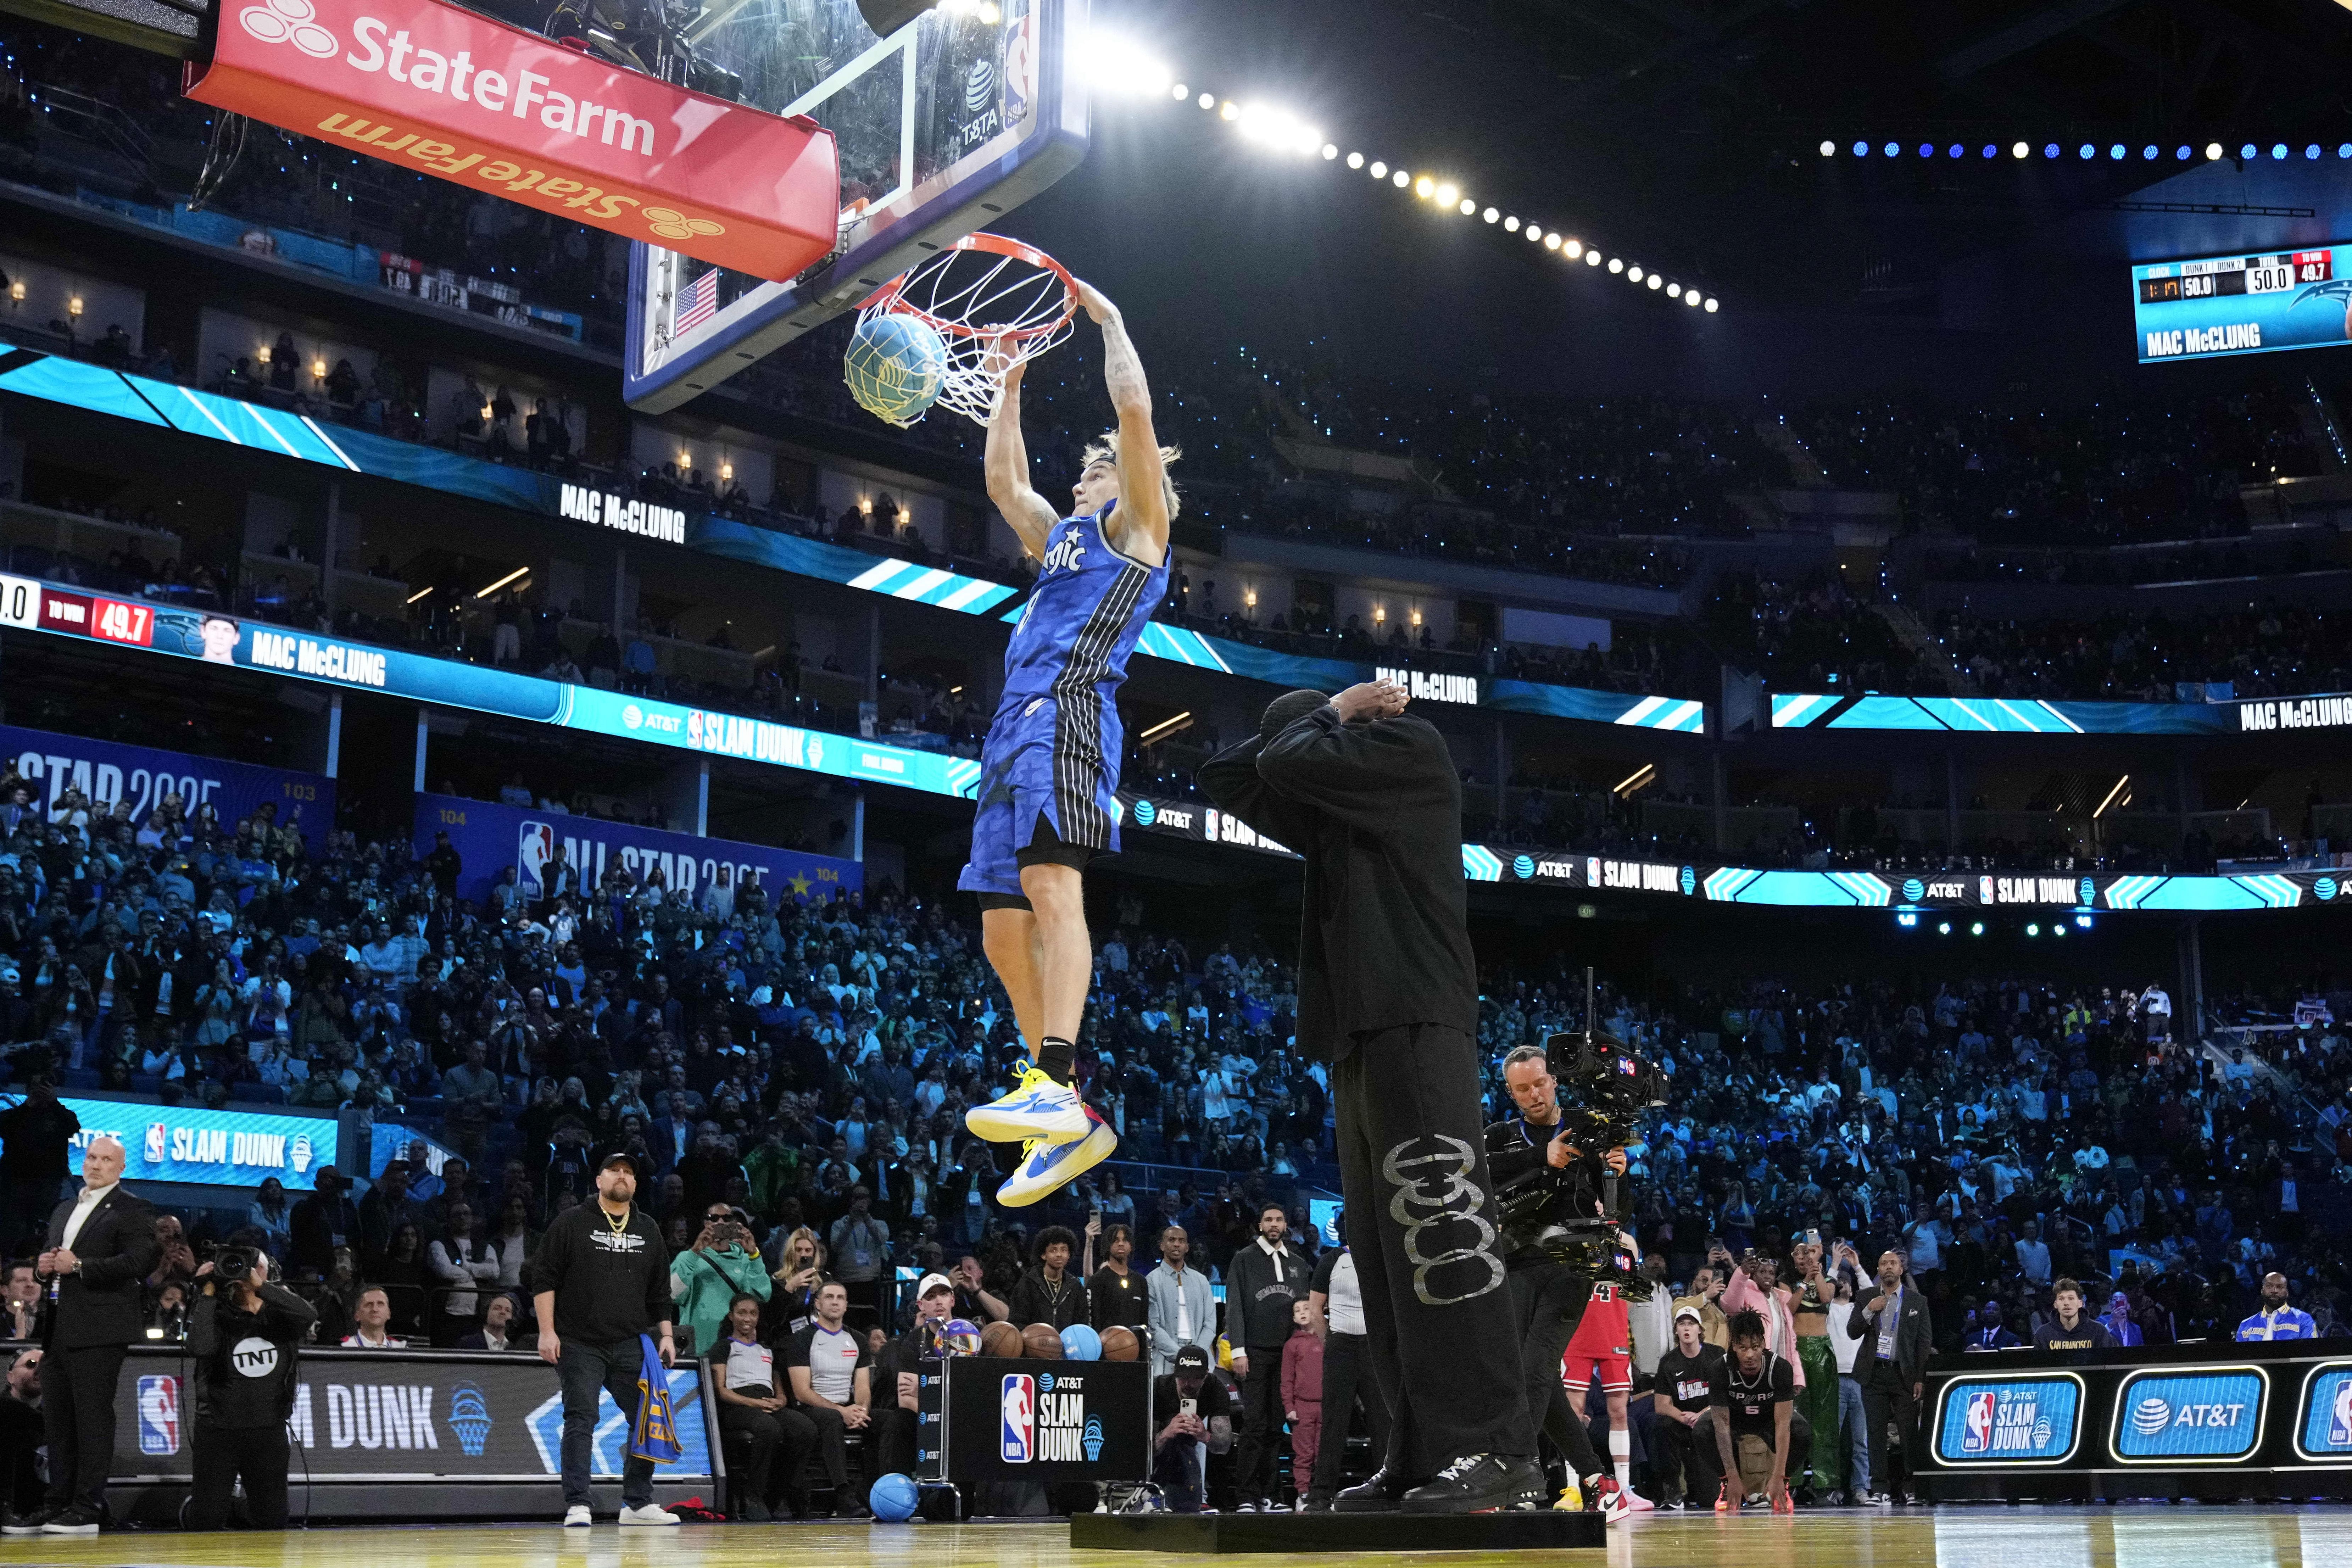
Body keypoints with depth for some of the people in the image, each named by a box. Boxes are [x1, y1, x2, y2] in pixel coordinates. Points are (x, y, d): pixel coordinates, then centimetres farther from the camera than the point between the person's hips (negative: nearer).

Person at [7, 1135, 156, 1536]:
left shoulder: (132, 1210, -2)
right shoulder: (64, 1210, 23)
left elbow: (137, 1262, -15)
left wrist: (78, 1266, -16)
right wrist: (43, 1265, 6)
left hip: (98, 1330, -8)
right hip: (58, 1329, 8)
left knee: (93, 1417, -7)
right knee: (57, 1420, 9)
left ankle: (87, 1508, -5)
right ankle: (58, 1505, 15)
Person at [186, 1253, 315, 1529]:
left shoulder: (280, 1315, 5)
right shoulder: (218, 1316, -1)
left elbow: (309, 1314, -19)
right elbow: (200, 1348, -22)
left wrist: (259, 1285, -21)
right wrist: (207, 1295, -16)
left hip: (269, 1432, 2)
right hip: (218, 1431, -2)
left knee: (272, 1522, 3)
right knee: (206, 1521, -4)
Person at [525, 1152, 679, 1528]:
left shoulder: (649, 1230, 15)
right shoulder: (570, 1223, 1)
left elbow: (660, 1289, 18)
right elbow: (543, 1277, -2)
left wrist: (666, 1334, 10)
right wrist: (547, 1331, -10)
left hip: (631, 1345, 4)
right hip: (580, 1345, -4)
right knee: (581, 1420, -7)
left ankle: (638, 1503, 10)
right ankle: (577, 1506, -5)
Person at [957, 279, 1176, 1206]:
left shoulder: (1136, 526, 12)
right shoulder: (1062, 537, 33)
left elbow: (1135, 409, 2)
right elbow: (1002, 479, 44)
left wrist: (1108, 320, 13)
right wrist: (1011, 387, 46)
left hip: (1066, 713, -9)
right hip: (1016, 729, 9)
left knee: (1051, 886, -27)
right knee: (1002, 931, 2)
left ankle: (1054, 1085, -41)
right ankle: (1071, 1123, 2)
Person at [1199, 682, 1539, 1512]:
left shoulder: (1410, 747, 2)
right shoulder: (1332, 807, 26)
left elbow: (1291, 762, -9)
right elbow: (1226, 779, 25)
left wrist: (1328, 714, 12)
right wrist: (1327, 717, 17)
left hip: (1415, 1026, -9)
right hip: (1356, 1036, 9)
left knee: (1442, 1232, -16)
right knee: (1387, 1253, 3)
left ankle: (1496, 1450, -18)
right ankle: (1420, 1457, 3)